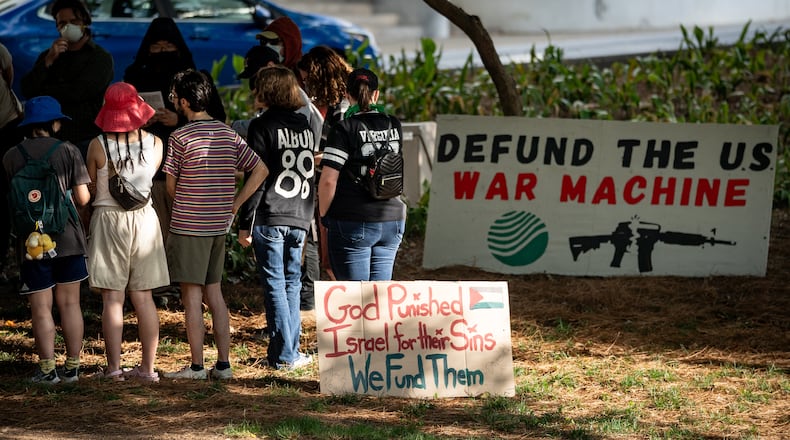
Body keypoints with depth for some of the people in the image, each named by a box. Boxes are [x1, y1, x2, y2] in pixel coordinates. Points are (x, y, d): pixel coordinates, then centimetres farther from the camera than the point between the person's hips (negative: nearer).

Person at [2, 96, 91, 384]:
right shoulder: (68, 151, -4)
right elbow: (83, 198, -6)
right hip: (68, 238, 0)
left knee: (41, 309, 4)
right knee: (70, 304, 9)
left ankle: (47, 370, 4)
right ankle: (72, 367, 12)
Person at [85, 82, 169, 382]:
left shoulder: (98, 147, -10)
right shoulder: (154, 144, -4)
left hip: (108, 220, -3)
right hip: (144, 219, 3)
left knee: (112, 299, 0)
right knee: (143, 298, 8)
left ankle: (114, 367, -1)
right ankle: (148, 367, 10)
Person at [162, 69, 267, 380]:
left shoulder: (180, 137, -12)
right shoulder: (228, 134, 5)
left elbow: (171, 186, -5)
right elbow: (260, 170, 5)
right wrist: (234, 205, 5)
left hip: (188, 226, -6)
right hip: (219, 226, 6)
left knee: (191, 295, 0)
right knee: (214, 293, 12)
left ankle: (196, 366, 2)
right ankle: (223, 364, 12)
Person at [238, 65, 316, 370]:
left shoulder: (263, 126, -6)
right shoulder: (305, 125, 12)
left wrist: (245, 225, -7)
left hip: (269, 218, -5)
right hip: (299, 218, 5)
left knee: (274, 285, -2)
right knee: (292, 283, 12)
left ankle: (283, 354, -3)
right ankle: (291, 351, 12)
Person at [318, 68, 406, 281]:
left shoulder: (345, 129, -9)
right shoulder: (393, 126, 7)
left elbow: (328, 180, -14)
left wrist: (323, 214, 1)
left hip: (353, 222, -5)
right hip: (391, 219, 5)